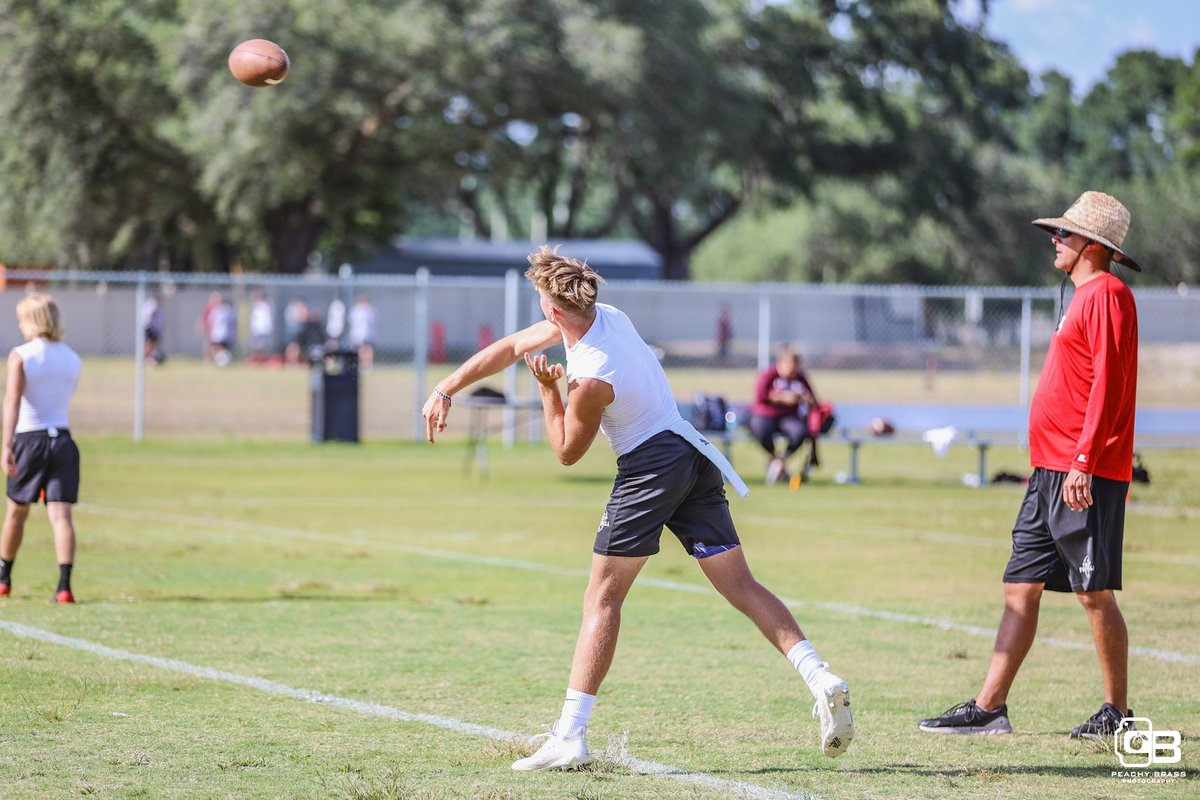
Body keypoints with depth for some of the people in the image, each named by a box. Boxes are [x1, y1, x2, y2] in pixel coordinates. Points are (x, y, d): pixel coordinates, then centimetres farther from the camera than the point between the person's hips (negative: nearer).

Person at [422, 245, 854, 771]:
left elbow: (567, 454, -3)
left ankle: (570, 737, -4)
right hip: (694, 456, 9)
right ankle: (819, 678, -13)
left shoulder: (593, 378, -20)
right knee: (741, 587, 3)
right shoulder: (600, 315, 4)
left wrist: (549, 391, -1)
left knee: (603, 597, -2)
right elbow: (512, 348, 15)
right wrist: (446, 389, 17)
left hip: (650, 465, -9)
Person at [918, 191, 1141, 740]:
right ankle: (990, 707, 7)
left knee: (1094, 592, -6)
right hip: (1051, 470, 10)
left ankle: (1118, 712, 2)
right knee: (1021, 587, 7)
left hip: (1086, 473, -10)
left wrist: (1083, 460, -23)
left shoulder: (1106, 294, -10)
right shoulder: (1083, 297, 21)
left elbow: (1108, 383, -18)